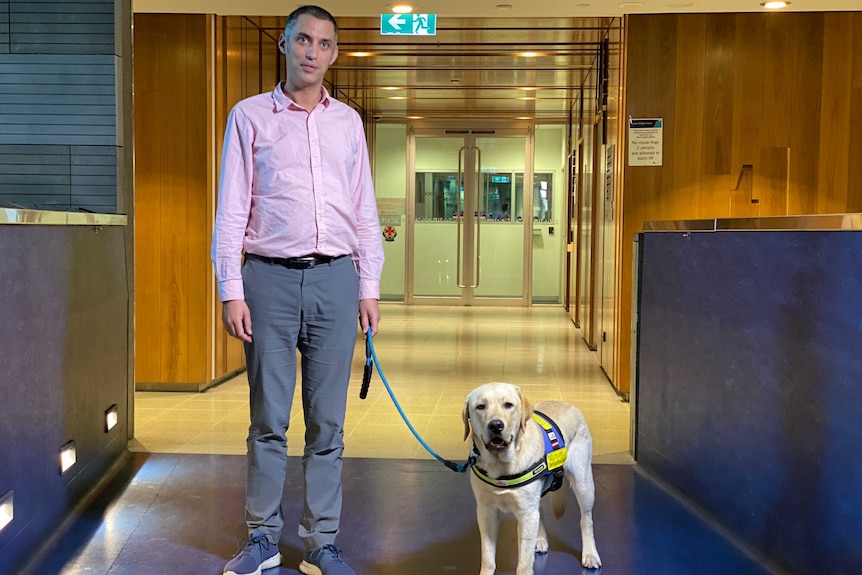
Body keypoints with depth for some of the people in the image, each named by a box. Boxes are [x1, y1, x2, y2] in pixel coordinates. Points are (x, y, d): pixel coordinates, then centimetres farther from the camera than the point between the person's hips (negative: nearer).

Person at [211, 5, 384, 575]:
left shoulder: (348, 121, 13)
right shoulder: (250, 116, 6)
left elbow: (365, 209, 14)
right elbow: (231, 209, 2)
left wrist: (370, 287, 7)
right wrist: (232, 291, -6)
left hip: (336, 278, 2)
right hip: (271, 277, -2)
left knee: (328, 421, 5)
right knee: (269, 418, 3)